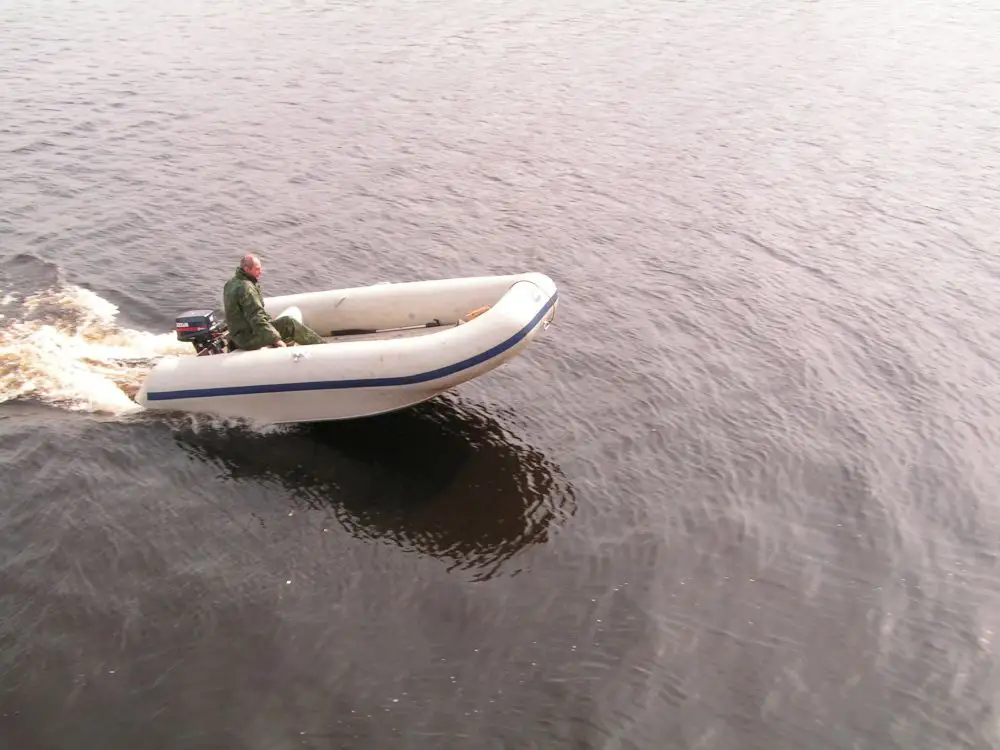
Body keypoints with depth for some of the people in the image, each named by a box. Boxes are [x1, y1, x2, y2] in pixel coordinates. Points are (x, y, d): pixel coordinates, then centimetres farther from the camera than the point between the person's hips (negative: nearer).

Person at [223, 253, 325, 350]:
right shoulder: (246, 288, -21)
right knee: (288, 323, -13)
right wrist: (275, 339, -25)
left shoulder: (231, 283, 12)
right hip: (248, 338, -11)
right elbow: (256, 318, -26)